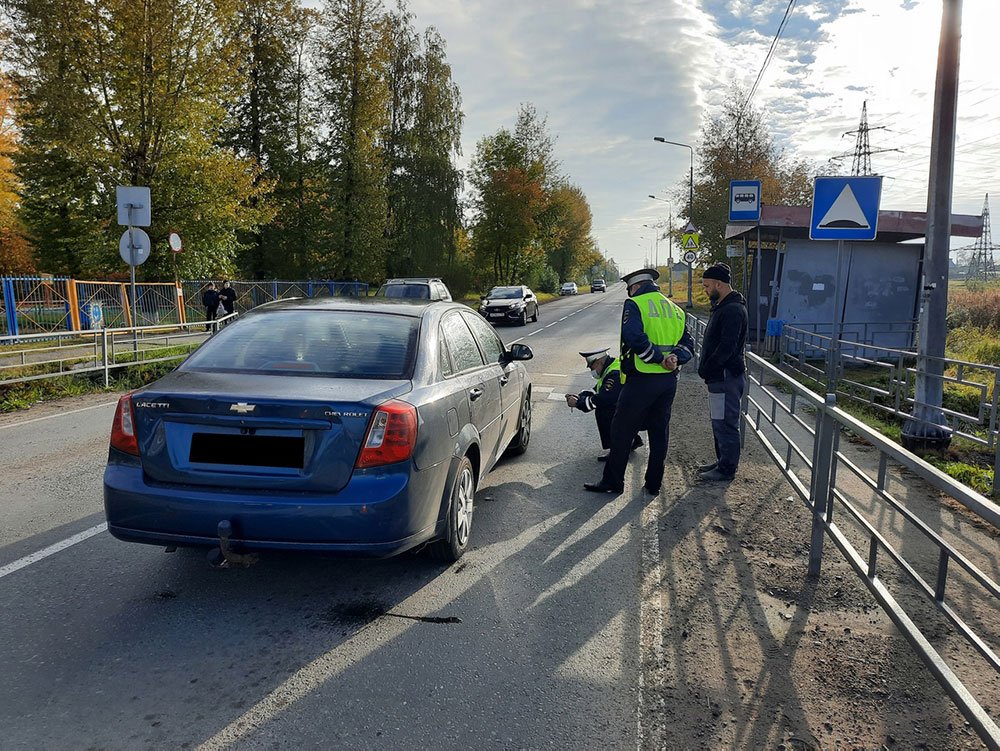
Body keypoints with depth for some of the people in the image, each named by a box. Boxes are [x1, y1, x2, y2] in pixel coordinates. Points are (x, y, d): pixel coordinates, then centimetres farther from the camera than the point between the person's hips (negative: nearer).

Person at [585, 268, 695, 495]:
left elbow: (635, 338, -23)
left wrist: (658, 359, -15)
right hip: (669, 380, 7)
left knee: (622, 431, 4)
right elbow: (688, 343, 9)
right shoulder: (674, 309, 15)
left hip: (642, 380, -7)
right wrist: (674, 358, -8)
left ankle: (613, 481, 10)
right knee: (660, 431, 15)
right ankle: (654, 483, 21)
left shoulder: (634, 305, -8)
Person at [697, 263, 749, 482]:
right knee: (719, 422, 18)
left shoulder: (733, 310, -18)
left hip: (728, 377, -11)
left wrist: (706, 369, -15)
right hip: (720, 376, 11)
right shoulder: (722, 306, 15)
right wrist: (706, 368, 11)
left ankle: (727, 470, 6)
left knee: (726, 423, -2)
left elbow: (727, 347, -24)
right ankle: (722, 462, 29)